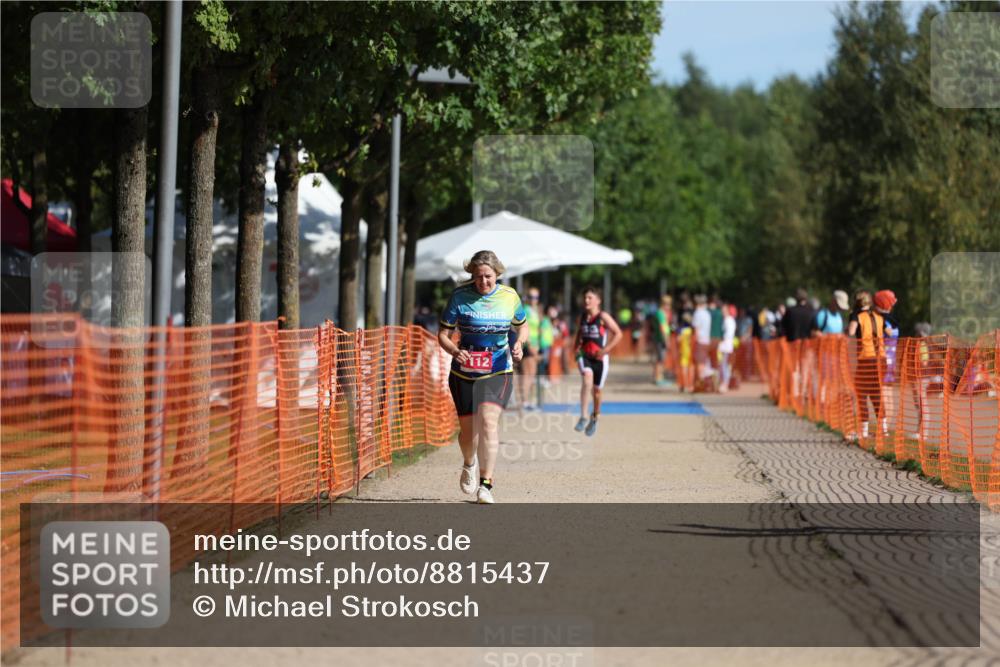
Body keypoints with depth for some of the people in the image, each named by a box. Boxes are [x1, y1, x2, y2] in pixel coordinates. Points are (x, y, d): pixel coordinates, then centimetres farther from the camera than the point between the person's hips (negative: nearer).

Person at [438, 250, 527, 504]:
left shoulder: (509, 297, -2)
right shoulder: (460, 296, -7)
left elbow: (522, 327, 16)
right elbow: (443, 335, -4)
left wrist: (519, 343, -7)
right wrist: (456, 352, -24)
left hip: (498, 371, -1)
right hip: (464, 372, 1)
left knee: (488, 421, -19)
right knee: (467, 428, 10)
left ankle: (485, 485, -18)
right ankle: (469, 464, 44)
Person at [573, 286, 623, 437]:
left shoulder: (603, 317, -11)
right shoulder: (583, 316, 4)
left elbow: (618, 334, -11)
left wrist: (606, 349, -17)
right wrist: (576, 346, 7)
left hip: (599, 358, -2)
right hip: (584, 355, 2)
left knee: (596, 389, 9)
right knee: (587, 377, -26)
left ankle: (595, 417, 37)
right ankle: (583, 417, -29)